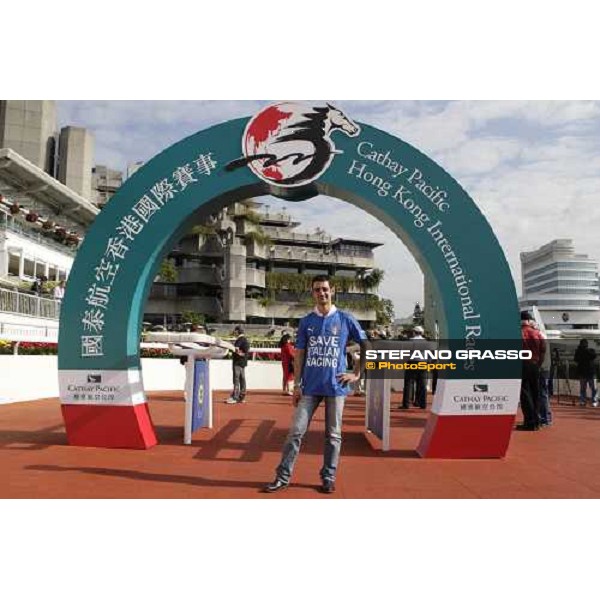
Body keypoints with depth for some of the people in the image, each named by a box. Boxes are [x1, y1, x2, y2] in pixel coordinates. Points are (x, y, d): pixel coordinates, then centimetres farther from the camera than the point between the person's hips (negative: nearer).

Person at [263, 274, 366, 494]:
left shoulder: (345, 319, 1)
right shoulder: (306, 322, 7)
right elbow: (299, 354, 7)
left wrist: (356, 374, 3)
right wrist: (296, 385, 1)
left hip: (335, 386, -1)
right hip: (310, 387, 1)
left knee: (333, 435, 7)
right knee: (296, 431, -1)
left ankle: (328, 478, 19)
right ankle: (283, 477, 7)